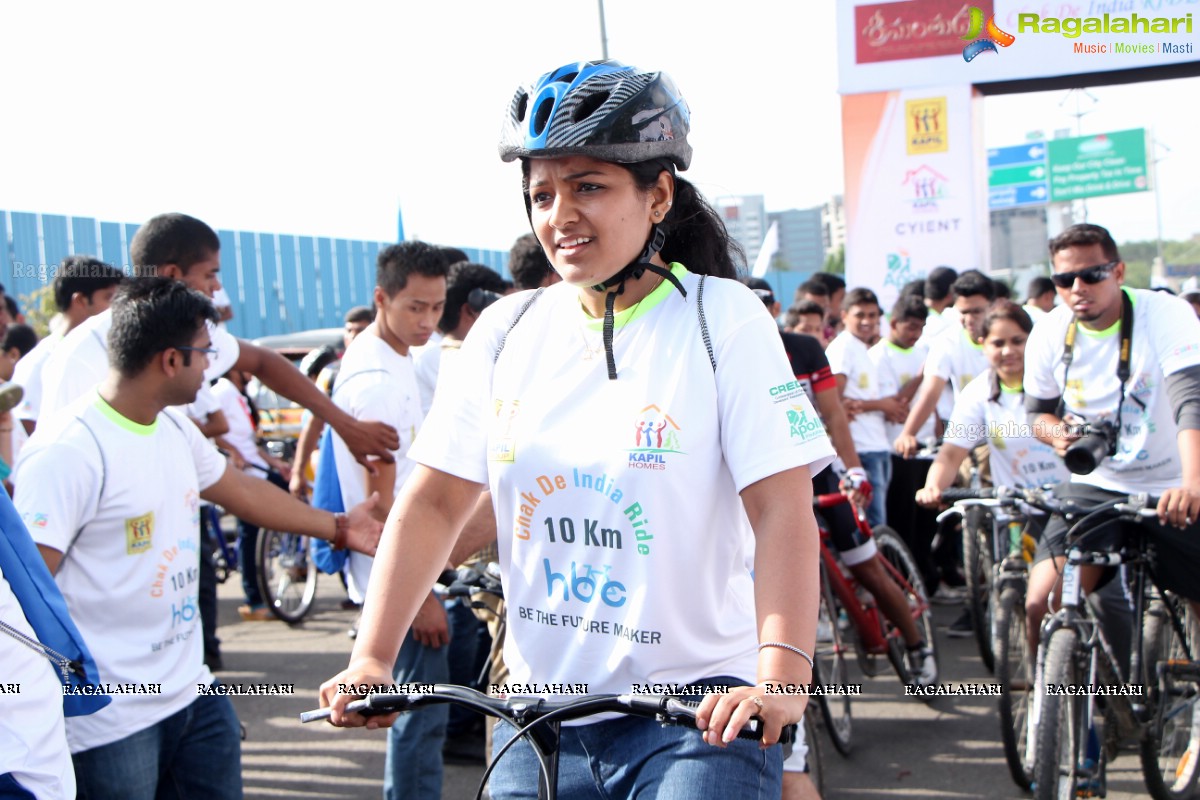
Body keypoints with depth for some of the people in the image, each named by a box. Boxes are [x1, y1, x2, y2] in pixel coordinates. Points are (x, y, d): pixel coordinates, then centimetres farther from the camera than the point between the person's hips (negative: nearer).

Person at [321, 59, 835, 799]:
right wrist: (372, 658, -8)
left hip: (695, 709, -4)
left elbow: (782, 510, -16)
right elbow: (434, 502, 2)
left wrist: (782, 675, -30)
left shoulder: (723, 319, -8)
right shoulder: (507, 330, 3)